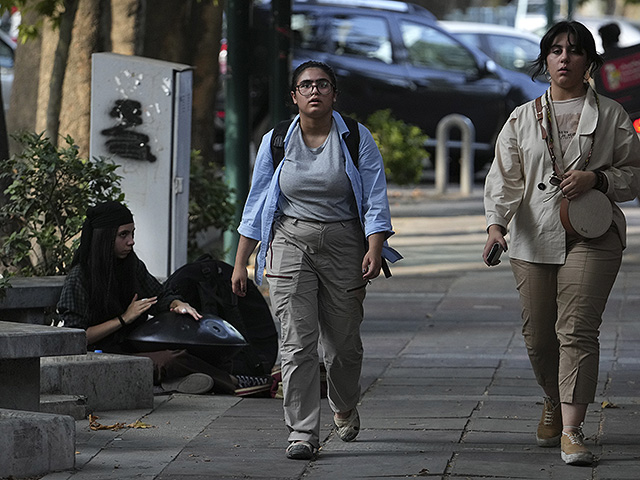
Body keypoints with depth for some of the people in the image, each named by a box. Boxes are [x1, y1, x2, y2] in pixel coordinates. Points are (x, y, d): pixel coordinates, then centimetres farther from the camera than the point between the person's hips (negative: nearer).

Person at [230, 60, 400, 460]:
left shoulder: (357, 139, 1)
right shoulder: (276, 142, 5)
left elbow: (375, 199, -3)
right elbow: (256, 204, 10)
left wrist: (374, 248, -17)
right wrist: (240, 263, 7)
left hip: (343, 245, 0)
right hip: (291, 246, 0)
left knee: (344, 341, 7)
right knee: (297, 342, -9)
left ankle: (345, 409, 37)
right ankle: (303, 434, -9)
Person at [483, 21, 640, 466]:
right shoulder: (523, 118, 11)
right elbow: (504, 177, 4)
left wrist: (596, 179, -10)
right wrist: (496, 224, -13)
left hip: (592, 236, -2)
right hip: (534, 239, 2)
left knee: (577, 329, -15)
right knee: (538, 336, 6)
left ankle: (572, 429, -17)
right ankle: (554, 403, 34)